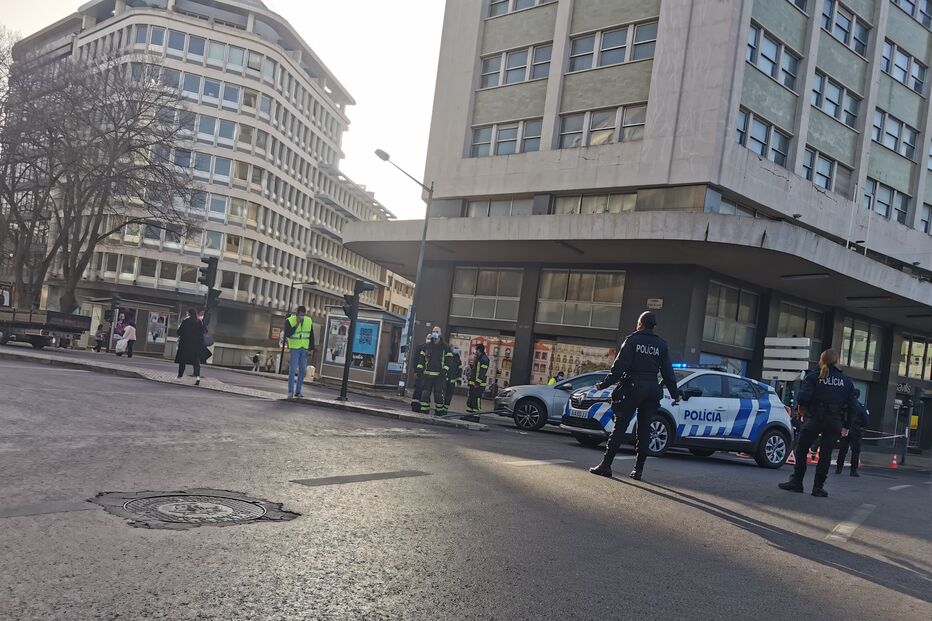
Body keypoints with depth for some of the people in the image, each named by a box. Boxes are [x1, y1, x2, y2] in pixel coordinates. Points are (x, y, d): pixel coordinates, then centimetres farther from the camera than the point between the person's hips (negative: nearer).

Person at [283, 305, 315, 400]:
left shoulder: (309, 321, 2)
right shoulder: (289, 321, -9)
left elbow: (311, 336, 7)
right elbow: (287, 334, -20)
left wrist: (311, 348, 3)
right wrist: (297, 325, -26)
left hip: (304, 349, 4)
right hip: (294, 348, -4)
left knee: (302, 371, 4)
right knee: (293, 370, -9)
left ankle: (297, 392, 11)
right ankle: (290, 392, -6)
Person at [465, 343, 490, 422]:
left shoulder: (484, 359, -15)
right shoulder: (478, 358, 19)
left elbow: (482, 372, -21)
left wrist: (478, 382, -23)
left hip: (479, 384, -11)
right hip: (474, 382, 11)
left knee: (476, 399, -9)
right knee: (470, 399, 13)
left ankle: (476, 415, -6)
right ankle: (469, 414, 19)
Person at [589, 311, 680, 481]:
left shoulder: (632, 340, -2)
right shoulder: (661, 345, 10)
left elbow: (619, 366, -9)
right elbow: (668, 372, 9)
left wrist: (604, 384, -5)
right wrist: (675, 394, 15)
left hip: (632, 388, -4)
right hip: (652, 389, 4)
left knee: (620, 427, -3)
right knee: (644, 429, 8)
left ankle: (606, 465, -5)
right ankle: (638, 469, 8)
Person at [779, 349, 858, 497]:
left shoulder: (813, 377, -4)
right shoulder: (846, 381, 8)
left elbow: (803, 397, -17)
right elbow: (853, 406, 6)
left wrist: (804, 406, 5)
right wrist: (846, 425, 12)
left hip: (814, 419, -3)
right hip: (835, 422, 3)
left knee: (801, 450, 10)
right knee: (826, 454, 7)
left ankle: (797, 482, 9)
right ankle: (818, 487, 8)